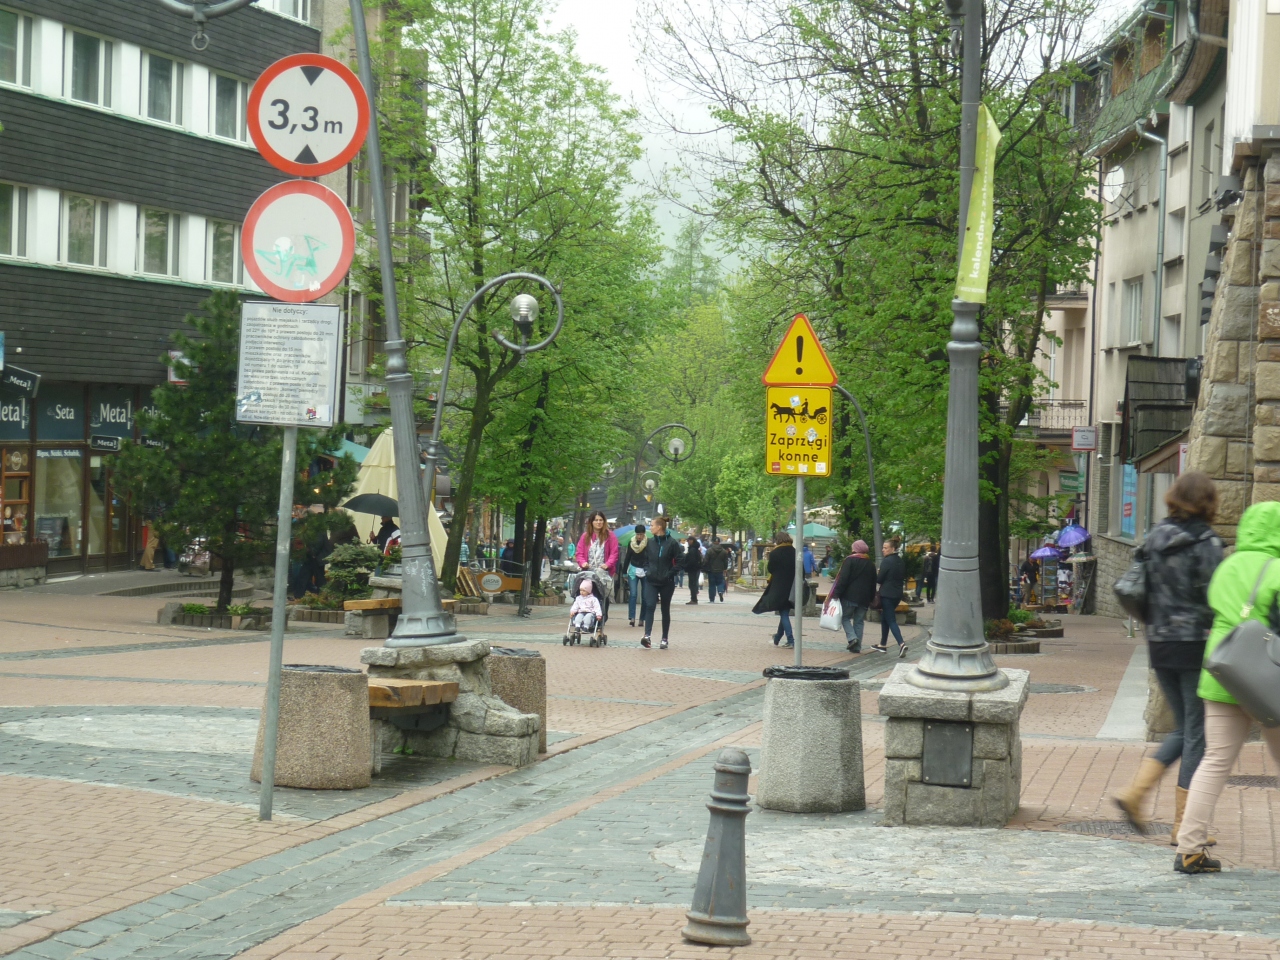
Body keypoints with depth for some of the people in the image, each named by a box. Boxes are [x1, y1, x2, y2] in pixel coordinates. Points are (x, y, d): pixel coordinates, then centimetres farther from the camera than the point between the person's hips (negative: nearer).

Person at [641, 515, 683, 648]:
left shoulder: (672, 543, -8)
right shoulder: (650, 542, 6)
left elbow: (679, 561, -6)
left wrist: (670, 573, -12)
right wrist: (647, 571, 4)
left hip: (666, 582, -3)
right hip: (651, 581, 3)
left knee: (665, 610, 7)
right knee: (650, 606, -15)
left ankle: (664, 639, 15)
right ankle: (647, 635, -26)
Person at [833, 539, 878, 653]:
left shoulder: (850, 560, -6)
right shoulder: (871, 564, 13)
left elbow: (843, 578, -14)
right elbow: (873, 583, 17)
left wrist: (837, 593, -12)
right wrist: (871, 599, 22)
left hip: (849, 596, -5)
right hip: (864, 599, 5)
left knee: (845, 617, 7)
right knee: (859, 621, 10)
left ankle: (852, 637, -15)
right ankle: (857, 647, 6)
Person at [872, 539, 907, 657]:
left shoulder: (886, 561, -15)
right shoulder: (900, 562, 10)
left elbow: (879, 579, -13)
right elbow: (903, 578, 17)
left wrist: (876, 575, 7)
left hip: (887, 594, -8)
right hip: (897, 594, 8)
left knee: (891, 620, -8)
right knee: (884, 618, 20)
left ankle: (901, 643, -23)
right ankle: (883, 644, 26)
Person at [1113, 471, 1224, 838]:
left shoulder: (1155, 538, 7)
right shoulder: (1207, 544, -12)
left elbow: (1144, 593, 10)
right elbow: (1215, 601, -14)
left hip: (1159, 644, 6)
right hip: (1196, 645, -6)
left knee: (1183, 728, 19)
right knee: (1197, 733, 2)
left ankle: (1135, 792, 4)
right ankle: (1185, 826, 5)